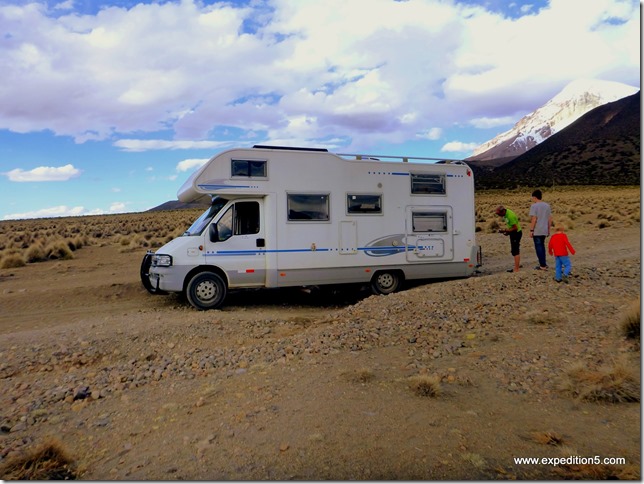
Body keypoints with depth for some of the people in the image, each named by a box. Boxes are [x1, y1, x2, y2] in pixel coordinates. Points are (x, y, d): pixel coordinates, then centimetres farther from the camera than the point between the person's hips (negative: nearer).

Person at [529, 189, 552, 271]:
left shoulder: (534, 206, -11)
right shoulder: (547, 205, 10)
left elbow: (534, 219, -16)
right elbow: (550, 219, 11)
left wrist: (531, 230, -11)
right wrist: (548, 229, 18)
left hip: (537, 231, -7)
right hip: (544, 230, 7)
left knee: (538, 247, 0)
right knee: (542, 246, 19)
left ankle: (543, 265, 1)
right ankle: (543, 264, 24)